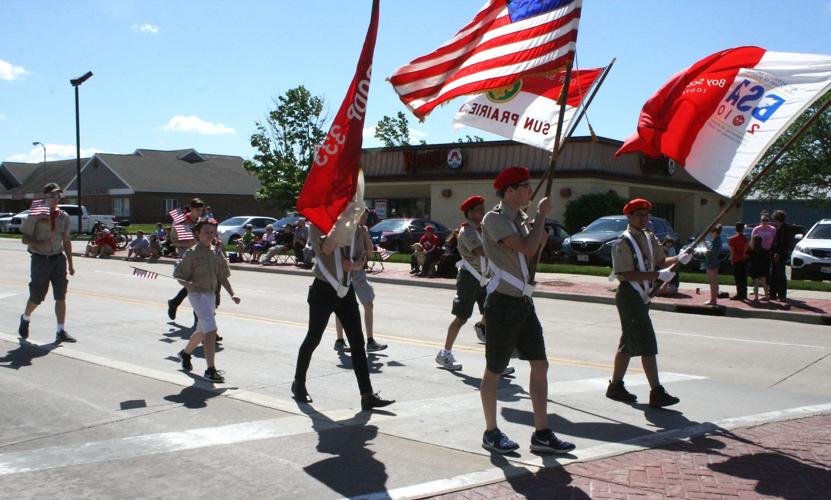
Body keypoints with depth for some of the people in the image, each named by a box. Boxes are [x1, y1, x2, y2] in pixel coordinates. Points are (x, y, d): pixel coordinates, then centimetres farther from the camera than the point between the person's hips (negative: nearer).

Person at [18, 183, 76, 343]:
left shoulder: (63, 217, 7)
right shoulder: (36, 215, -6)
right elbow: (25, 239, -6)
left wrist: (70, 264, 13)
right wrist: (41, 243, -25)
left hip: (58, 258, 3)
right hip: (40, 259, -3)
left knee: (61, 296, -3)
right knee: (37, 297, 6)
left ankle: (60, 331, 1)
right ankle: (25, 318, 37)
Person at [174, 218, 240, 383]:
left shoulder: (216, 253, 9)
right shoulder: (192, 253, -9)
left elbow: (222, 276, 13)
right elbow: (178, 275, -8)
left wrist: (232, 294, 3)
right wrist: (188, 284, -27)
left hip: (211, 295, 7)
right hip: (197, 295, -7)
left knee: (202, 331, 22)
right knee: (211, 330, -16)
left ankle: (185, 353, 49)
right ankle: (211, 370, -12)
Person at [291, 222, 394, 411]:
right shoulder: (317, 225, -7)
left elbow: (360, 259, 12)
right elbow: (327, 248, -27)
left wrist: (353, 264, -10)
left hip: (346, 289, 5)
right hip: (324, 289, -5)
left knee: (357, 341, -2)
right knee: (313, 339, 8)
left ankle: (367, 395, -2)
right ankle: (298, 384, 30)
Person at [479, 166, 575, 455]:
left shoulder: (520, 220, 15)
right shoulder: (495, 219, -11)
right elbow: (527, 248, -24)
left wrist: (541, 238, 6)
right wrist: (542, 215, -12)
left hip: (524, 303, 8)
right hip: (503, 303, -8)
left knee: (540, 365, 5)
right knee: (494, 371, 3)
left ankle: (541, 434, 11)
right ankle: (491, 434, 15)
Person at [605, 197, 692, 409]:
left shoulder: (649, 238, 12)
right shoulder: (623, 243, -15)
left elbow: (660, 261, 9)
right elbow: (626, 274, -22)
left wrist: (679, 259, -10)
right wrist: (658, 274, -25)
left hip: (642, 295, 9)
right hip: (629, 295, -9)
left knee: (628, 343, 15)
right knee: (647, 344, -10)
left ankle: (616, 386, 26)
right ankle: (657, 393, -8)